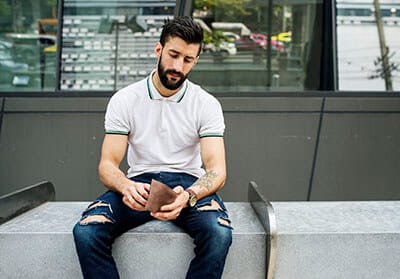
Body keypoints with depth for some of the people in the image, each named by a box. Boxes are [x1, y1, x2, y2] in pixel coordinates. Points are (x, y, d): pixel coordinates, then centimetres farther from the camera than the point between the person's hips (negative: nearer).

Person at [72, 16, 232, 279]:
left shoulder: (207, 104, -2)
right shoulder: (124, 100, -1)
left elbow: (217, 169, -11)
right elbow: (108, 164, -5)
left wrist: (188, 196, -34)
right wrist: (127, 187, -30)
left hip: (189, 183, 0)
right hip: (138, 182, 1)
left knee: (219, 233, -33)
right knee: (85, 231, -27)